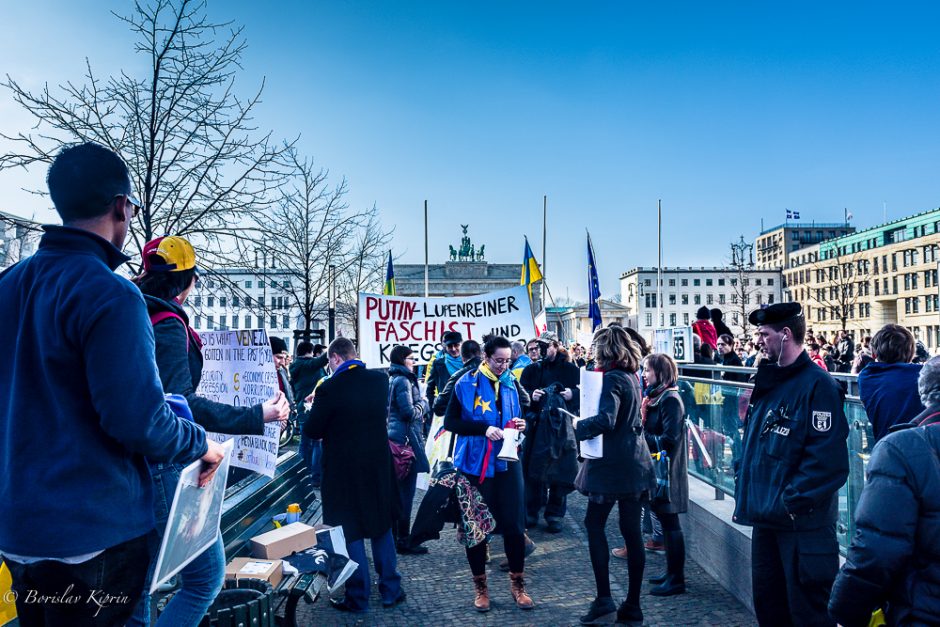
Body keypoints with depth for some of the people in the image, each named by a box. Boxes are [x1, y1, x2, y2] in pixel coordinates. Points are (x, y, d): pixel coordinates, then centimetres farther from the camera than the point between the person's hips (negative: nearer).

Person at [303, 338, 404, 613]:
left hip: (344, 469, -4)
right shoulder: (381, 379, -6)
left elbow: (312, 431, -12)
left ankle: (358, 598, 19)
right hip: (378, 465, 4)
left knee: (350, 532, 9)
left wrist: (316, 408, 7)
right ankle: (391, 590, 26)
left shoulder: (329, 388, -19)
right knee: (382, 526, 18)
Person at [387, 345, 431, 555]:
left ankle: (393, 535, 25)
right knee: (406, 490, -5)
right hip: (406, 439, -10)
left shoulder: (392, 380, 15)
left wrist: (418, 407, 13)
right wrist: (423, 403, -3)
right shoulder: (403, 381, -14)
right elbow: (409, 412, -19)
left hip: (394, 437, 10)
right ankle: (403, 540, 0)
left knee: (396, 489, 16)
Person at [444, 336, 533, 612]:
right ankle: (480, 586, 25)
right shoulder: (466, 383, -7)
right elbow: (450, 422, -8)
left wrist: (520, 424, -4)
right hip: (475, 462, -3)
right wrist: (484, 429, -20)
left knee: (514, 524, 4)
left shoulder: (512, 382, 6)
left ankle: (517, 583, 22)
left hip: (507, 460, 3)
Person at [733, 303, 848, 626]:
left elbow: (827, 459, -23)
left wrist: (792, 501, -21)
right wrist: (743, 479, 8)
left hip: (802, 522, -8)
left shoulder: (817, 385, -17)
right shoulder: (767, 382, 11)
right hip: (766, 516, 8)